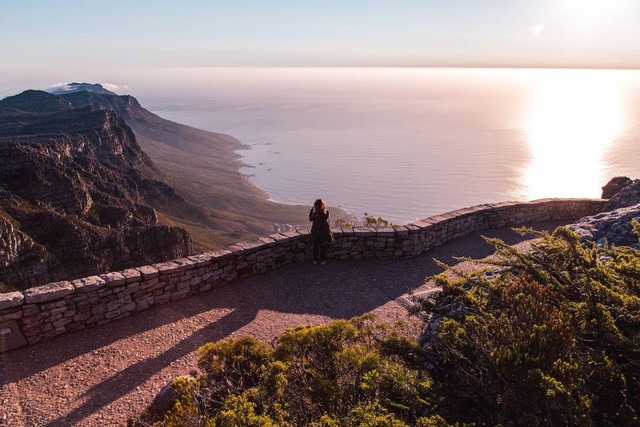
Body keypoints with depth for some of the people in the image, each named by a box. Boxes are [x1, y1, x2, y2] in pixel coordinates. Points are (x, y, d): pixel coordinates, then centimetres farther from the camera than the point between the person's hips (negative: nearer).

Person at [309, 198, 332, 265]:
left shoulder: (315, 214, -22)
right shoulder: (326, 213, -19)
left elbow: (310, 219, 0)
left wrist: (311, 210, 6)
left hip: (315, 233, 0)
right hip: (324, 233, 0)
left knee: (315, 247, 18)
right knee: (323, 247, 16)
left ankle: (315, 260, 31)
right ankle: (322, 260, 27)